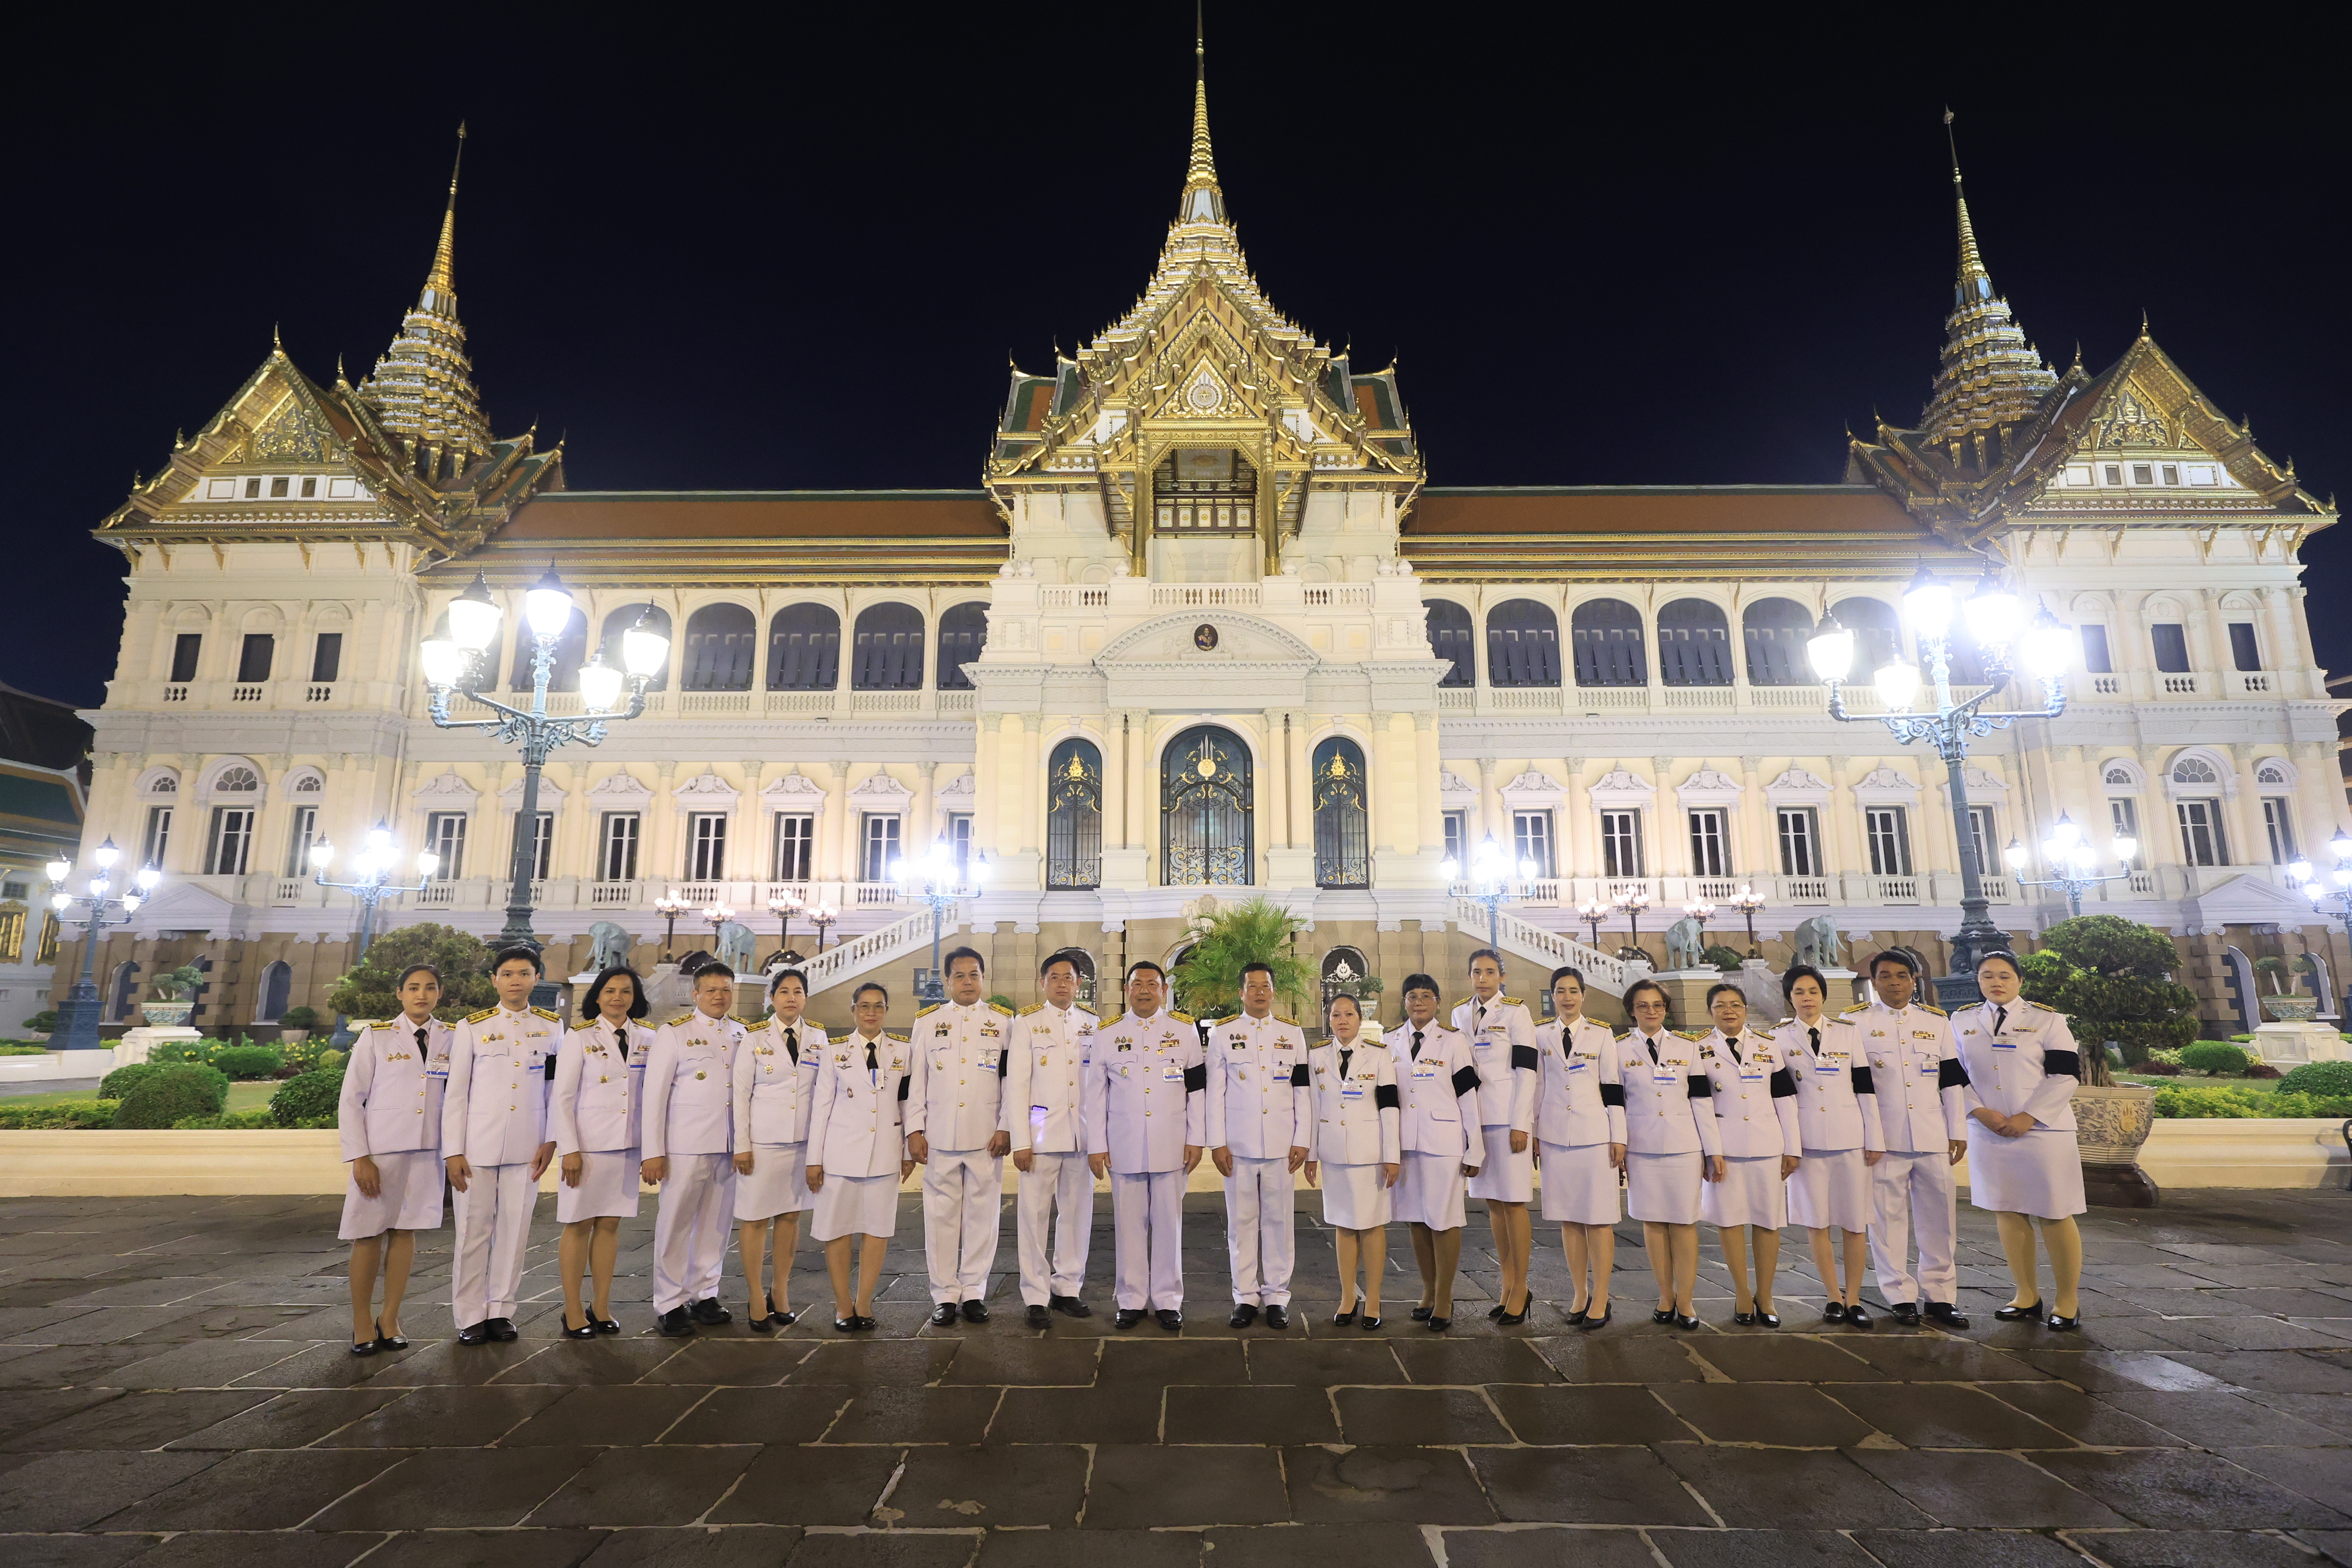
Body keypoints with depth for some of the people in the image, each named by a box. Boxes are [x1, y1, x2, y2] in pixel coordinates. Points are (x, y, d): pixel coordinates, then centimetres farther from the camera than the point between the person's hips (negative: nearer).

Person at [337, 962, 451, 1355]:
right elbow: (351, 1100, -2)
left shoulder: (451, 1039, 5)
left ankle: (389, 1319, 18)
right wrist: (359, 1157, -8)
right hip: (380, 1149, -2)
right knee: (369, 1235, 3)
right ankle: (362, 1322, 18)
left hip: (427, 1149, 2)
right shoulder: (376, 1036, -1)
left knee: (406, 1231, 7)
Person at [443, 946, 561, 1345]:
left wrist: (551, 1140, 2)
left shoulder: (552, 1026, 6)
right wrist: (452, 1151, -2)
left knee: (515, 1228, 5)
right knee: (473, 1230, 2)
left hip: (527, 1145, 1)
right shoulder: (473, 1027, 3)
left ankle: (501, 1311, 16)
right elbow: (456, 1092, 2)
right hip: (478, 1142, -1)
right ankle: (470, 1316, 14)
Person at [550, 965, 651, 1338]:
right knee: (579, 1225, 3)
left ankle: (601, 1308, 17)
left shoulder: (646, 1039, 7)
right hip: (587, 1145, -3)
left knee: (610, 1224, 9)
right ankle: (573, 1312, 13)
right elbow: (561, 1097, -5)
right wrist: (569, 1149, -10)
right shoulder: (580, 1038, -3)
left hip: (627, 1145, 3)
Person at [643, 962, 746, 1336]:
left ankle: (705, 1296, 22)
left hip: (729, 1147, 4)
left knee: (716, 1223, 9)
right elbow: (654, 1093, -3)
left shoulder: (741, 1035, 12)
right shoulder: (674, 1033, -1)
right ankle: (670, 1304, 15)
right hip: (686, 1146, -4)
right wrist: (653, 1151, -7)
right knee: (675, 1224, 2)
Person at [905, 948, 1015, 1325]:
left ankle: (974, 1292, 16)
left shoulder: (1003, 1021, 7)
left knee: (982, 1214, 4)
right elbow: (916, 1078, 7)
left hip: (987, 1137, 0)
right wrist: (914, 1130, 1)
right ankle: (944, 1295, 15)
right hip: (939, 1135, 1)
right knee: (941, 1215, 4)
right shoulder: (927, 1021, 10)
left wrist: (1006, 1127, -2)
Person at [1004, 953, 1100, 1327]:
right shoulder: (1026, 1023, 1)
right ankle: (1037, 1298, 11)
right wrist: (1020, 1141, -9)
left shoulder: (1093, 1023, 10)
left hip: (1083, 1137, 3)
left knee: (1078, 1213, 7)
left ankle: (1067, 1289, 21)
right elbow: (1016, 1084, -3)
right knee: (1034, 1215, 0)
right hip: (1041, 1135, -3)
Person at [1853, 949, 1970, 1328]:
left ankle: (1939, 1296, 18)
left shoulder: (1937, 1022, 10)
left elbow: (1952, 1081, 12)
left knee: (1938, 1217, 6)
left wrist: (1959, 1132, 7)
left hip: (1933, 1137, 3)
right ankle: (1901, 1297, 12)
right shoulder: (1855, 1022, 1)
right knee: (1888, 1218, 2)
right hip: (1882, 1137, -3)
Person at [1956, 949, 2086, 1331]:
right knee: (2007, 1213, 8)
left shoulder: (2047, 1020, 0)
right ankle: (2027, 1296, 19)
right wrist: (1980, 1112, -8)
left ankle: (2067, 1301, 13)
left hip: (2043, 1131, -3)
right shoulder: (1962, 1022, 8)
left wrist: (2027, 1118, -13)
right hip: (1987, 1133, 3)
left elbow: (2066, 1076, -6)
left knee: (2054, 1215, -1)